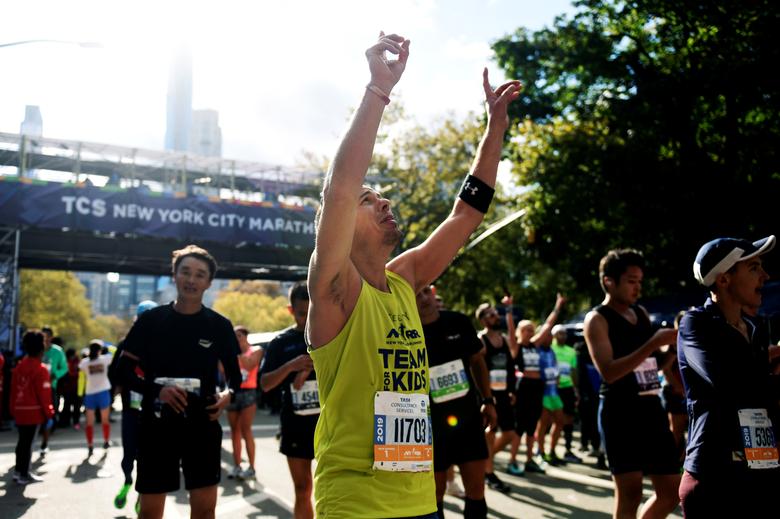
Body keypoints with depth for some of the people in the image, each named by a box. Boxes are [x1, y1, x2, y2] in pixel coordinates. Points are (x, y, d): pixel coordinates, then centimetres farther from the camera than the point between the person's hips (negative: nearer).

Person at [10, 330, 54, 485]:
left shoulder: (18, 366, 8)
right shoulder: (41, 370, -15)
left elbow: (13, 390, 13)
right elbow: (44, 394, -15)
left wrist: (13, 410, 20)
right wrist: (48, 413, -6)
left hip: (19, 411, 7)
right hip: (33, 411, -7)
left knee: (22, 440, 17)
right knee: (27, 442, -2)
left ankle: (18, 471, 24)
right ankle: (24, 475, 3)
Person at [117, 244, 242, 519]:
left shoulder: (219, 326, 1)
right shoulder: (151, 320, -1)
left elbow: (234, 374, 12)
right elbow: (123, 371, 0)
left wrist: (227, 394, -11)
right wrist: (156, 390, -18)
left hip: (202, 426, 1)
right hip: (157, 425, -1)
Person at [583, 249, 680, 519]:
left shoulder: (641, 313, 15)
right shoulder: (597, 319, -6)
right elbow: (608, 372, -19)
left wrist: (675, 344, 5)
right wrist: (654, 343, -22)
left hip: (652, 408, 7)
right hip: (620, 412, -7)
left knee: (671, 492, 10)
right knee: (630, 493, -7)